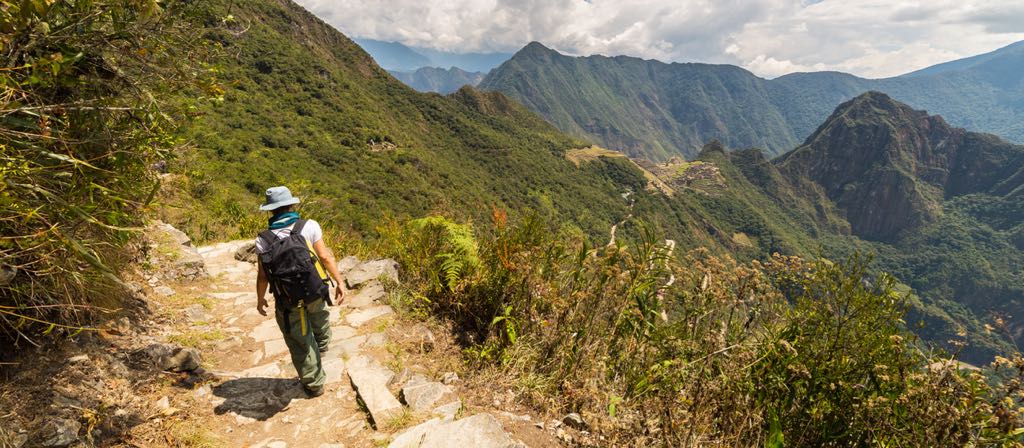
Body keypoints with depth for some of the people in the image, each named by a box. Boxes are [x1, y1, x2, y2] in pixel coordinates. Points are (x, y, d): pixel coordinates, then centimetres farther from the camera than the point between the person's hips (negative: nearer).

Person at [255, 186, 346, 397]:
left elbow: (262, 275, -6)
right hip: (315, 292, 0)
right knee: (320, 325, 32)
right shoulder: (309, 226, -14)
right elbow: (325, 256, -15)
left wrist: (260, 299, 10)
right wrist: (339, 281, -6)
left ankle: (314, 384, 30)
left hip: (288, 302, 0)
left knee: (300, 343, 16)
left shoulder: (263, 239, -11)